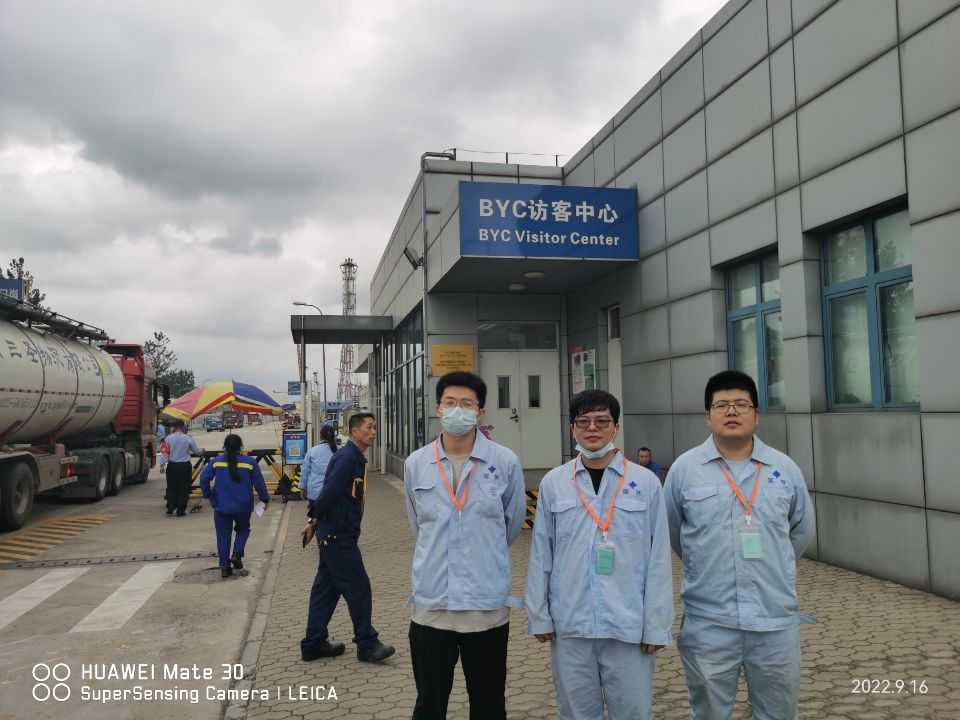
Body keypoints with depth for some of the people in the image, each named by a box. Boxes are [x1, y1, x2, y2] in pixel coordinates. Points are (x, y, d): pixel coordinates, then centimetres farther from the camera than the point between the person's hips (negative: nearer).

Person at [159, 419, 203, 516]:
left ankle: (170, 507, 7)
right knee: (184, 488, 6)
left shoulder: (169, 438, -6)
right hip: (185, 466, -1)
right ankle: (180, 510, 6)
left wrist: (162, 465, -1)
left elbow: (164, 453, -8)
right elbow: (197, 451, 4)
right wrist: (202, 450, 26)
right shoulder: (188, 438, -6)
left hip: (172, 466, 1)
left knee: (171, 487, 16)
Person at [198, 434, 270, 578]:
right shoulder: (250, 462, -6)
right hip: (243, 507, -1)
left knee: (223, 535, 10)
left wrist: (208, 494, 11)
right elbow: (259, 483, -3)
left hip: (221, 506, 1)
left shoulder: (216, 461, -1)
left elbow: (204, 478, -4)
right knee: (243, 529, 23)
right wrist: (265, 499, 10)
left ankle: (225, 567, 10)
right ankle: (237, 554, 3)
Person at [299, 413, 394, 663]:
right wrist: (314, 522, -9)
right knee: (358, 587, -2)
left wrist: (315, 522, 11)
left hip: (335, 534, 10)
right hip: (338, 535, -10)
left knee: (326, 587, 14)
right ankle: (367, 644, 8)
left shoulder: (355, 457, 13)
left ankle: (313, 643, 23)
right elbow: (329, 491, -22)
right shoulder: (347, 457, -18)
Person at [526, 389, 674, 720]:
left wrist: (657, 625, -2)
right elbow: (540, 556, 5)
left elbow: (659, 560, -1)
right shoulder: (552, 483, 1)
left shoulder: (646, 483, -3)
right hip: (569, 625, 2)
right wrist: (539, 615, 5)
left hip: (629, 627, -1)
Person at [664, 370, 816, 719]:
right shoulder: (684, 469, -3)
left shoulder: (785, 469, 3)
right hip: (708, 621, -2)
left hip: (776, 619, 2)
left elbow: (802, 530, 18)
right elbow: (671, 533, 10)